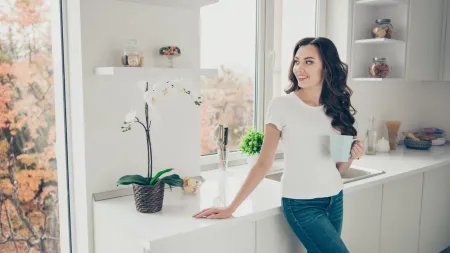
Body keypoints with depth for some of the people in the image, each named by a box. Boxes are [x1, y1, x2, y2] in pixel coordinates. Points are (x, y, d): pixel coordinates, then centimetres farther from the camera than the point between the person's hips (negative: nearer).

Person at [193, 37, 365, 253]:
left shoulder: (338, 108, 3)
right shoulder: (282, 105, -11)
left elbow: (338, 167, 10)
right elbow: (263, 163, -12)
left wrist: (352, 156, -12)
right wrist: (231, 207, -15)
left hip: (335, 200, 5)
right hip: (301, 204, -5)